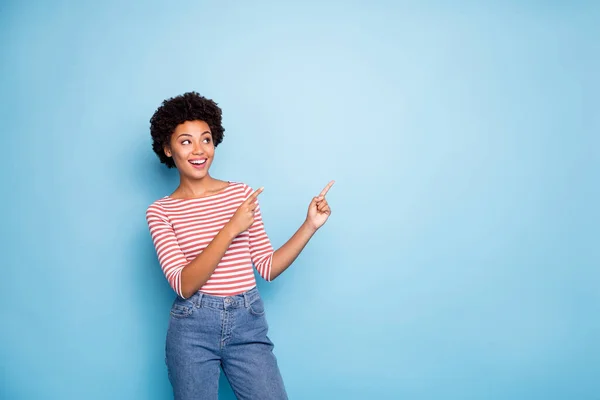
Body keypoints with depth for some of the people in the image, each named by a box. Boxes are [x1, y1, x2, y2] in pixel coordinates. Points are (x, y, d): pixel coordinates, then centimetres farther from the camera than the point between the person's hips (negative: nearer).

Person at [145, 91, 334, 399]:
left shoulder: (242, 193, 5)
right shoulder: (160, 211, 0)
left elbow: (267, 268, 6)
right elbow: (184, 285, -13)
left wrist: (310, 225, -4)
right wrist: (231, 229, -21)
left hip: (248, 325, 2)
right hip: (192, 329, -1)